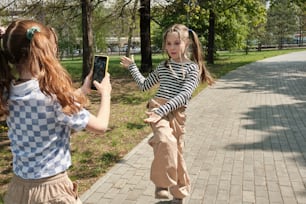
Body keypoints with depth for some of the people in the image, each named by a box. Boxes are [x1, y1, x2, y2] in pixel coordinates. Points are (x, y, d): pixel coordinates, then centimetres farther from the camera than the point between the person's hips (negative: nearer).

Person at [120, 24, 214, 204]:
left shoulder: (193, 68, 0)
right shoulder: (163, 66, 14)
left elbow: (184, 95, -15)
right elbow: (144, 85, 25)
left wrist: (163, 110, -27)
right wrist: (132, 67, 24)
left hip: (177, 113, -1)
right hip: (157, 108, 1)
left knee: (176, 152, 10)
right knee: (166, 141, -30)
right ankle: (162, 184, -19)